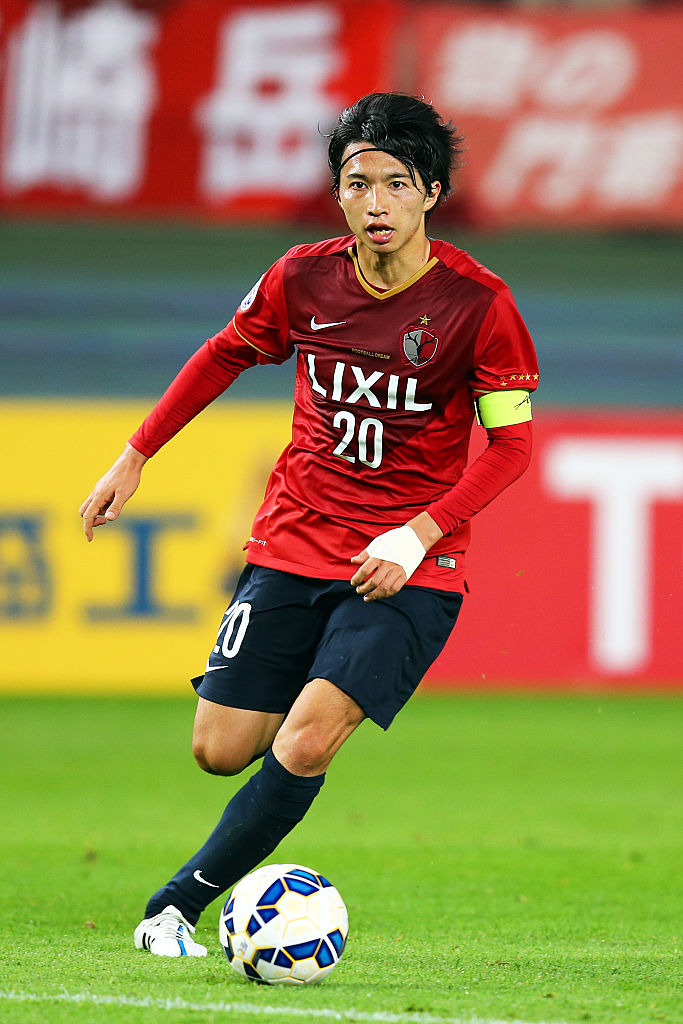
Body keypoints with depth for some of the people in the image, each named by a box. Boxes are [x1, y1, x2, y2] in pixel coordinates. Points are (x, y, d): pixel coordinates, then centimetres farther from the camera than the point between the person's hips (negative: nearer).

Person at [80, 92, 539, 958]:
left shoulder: (477, 303, -13)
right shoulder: (304, 279, -3)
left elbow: (511, 442, -9)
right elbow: (225, 356, 15)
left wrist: (417, 535, -19)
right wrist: (135, 457, 16)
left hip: (408, 569, -3)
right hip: (292, 547, 4)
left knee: (305, 745, -20)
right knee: (220, 749, 0)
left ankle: (179, 903, -7)